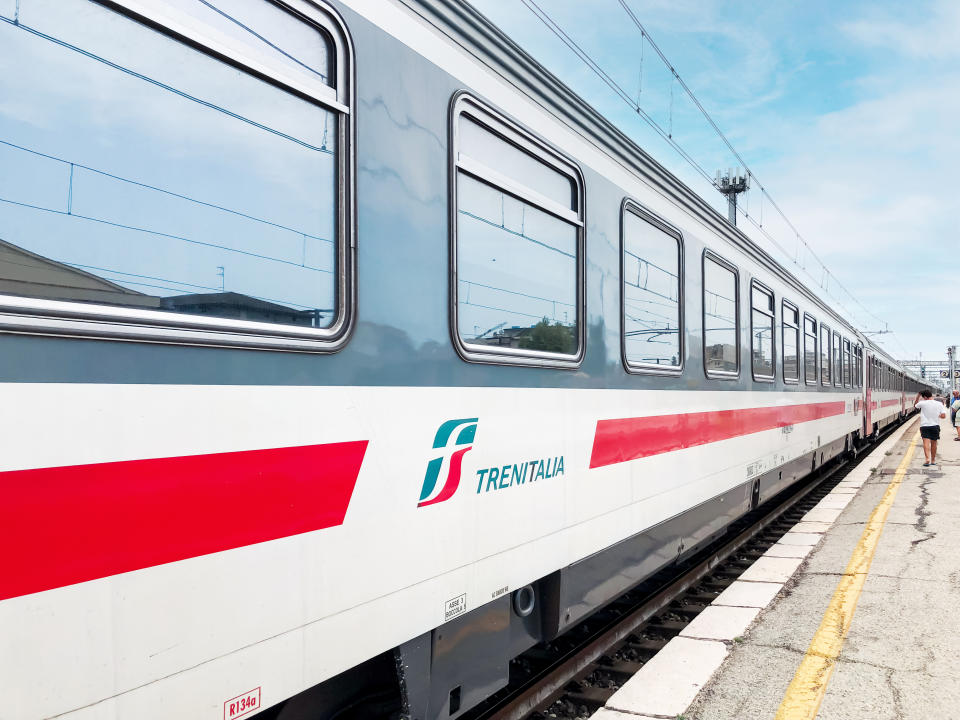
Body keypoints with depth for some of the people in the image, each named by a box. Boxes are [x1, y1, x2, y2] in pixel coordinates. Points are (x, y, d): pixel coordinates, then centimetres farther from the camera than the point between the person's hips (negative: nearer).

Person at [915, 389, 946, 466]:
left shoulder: (923, 403, -8)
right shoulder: (939, 404, -2)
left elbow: (915, 405, 13)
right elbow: (943, 415, -7)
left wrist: (918, 396, 15)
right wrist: (937, 415, 11)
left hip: (924, 426, -3)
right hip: (935, 426, 3)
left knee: (926, 442, -9)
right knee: (933, 443, 15)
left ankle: (927, 459, -27)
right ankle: (933, 460, 26)